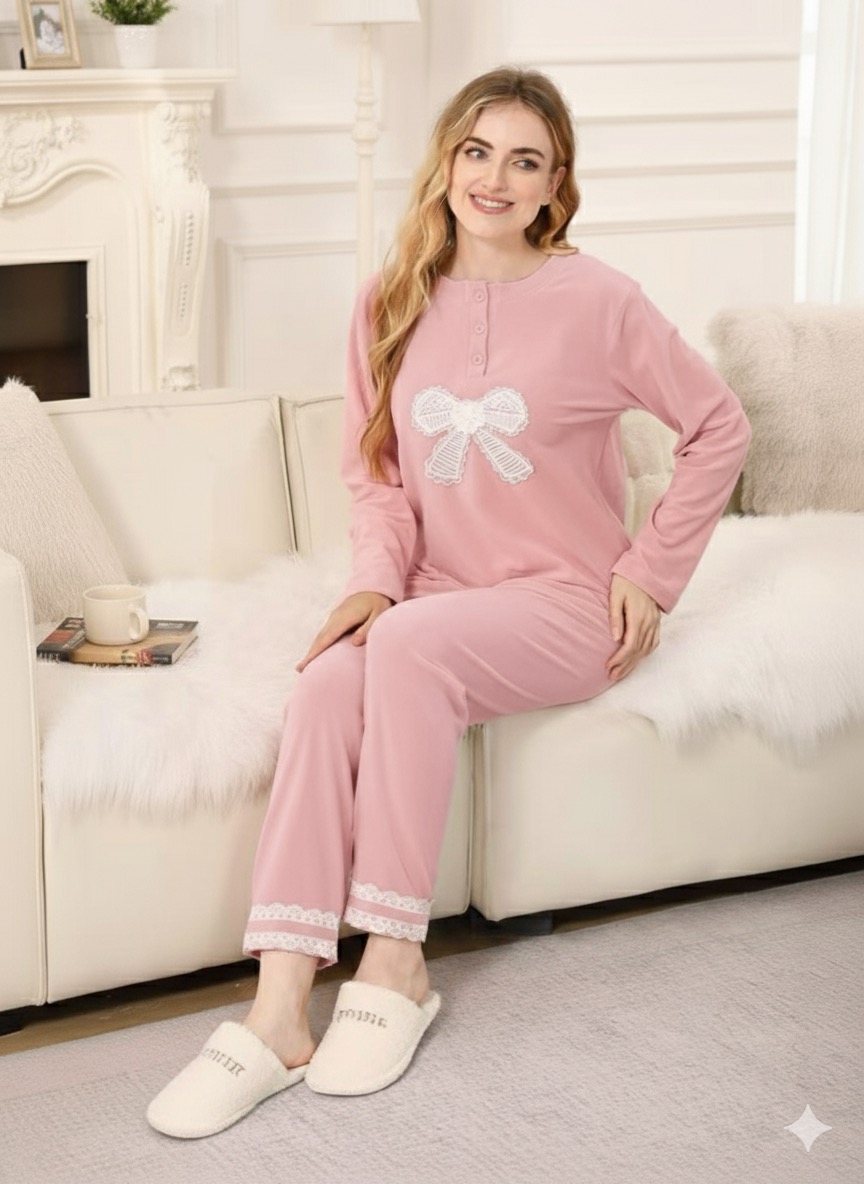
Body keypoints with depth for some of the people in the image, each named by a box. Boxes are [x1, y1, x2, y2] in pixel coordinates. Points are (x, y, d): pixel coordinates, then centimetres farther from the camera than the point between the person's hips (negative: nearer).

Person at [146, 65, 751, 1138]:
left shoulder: (596, 301, -6)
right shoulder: (392, 304, 7)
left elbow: (719, 427, 1)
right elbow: (374, 467, 11)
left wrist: (652, 571, -2)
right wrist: (375, 576, -7)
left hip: (566, 604, -4)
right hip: (434, 597, 4)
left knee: (409, 644, -34)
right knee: (326, 686, -28)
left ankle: (394, 965, -23)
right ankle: (278, 1011, -32)